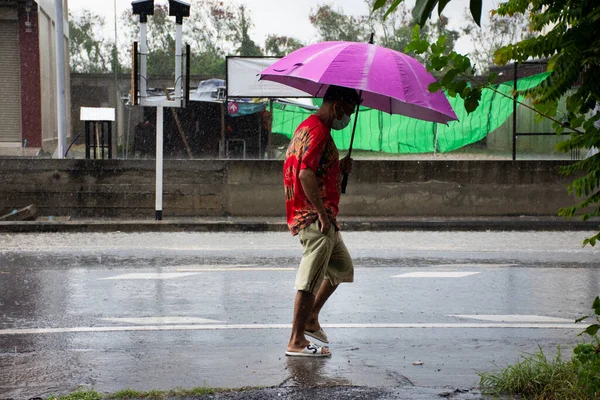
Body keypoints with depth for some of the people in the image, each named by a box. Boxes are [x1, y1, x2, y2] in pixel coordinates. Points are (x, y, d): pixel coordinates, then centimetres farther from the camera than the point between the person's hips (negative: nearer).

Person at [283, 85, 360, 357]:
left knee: (342, 268, 22)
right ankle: (296, 342, -6)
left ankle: (310, 319, 28)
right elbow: (306, 174, -25)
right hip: (314, 218, -11)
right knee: (310, 280, -9)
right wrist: (323, 214, -24)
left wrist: (340, 168, 11)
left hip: (322, 218, 11)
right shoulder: (317, 130, -14)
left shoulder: (311, 126, 20)